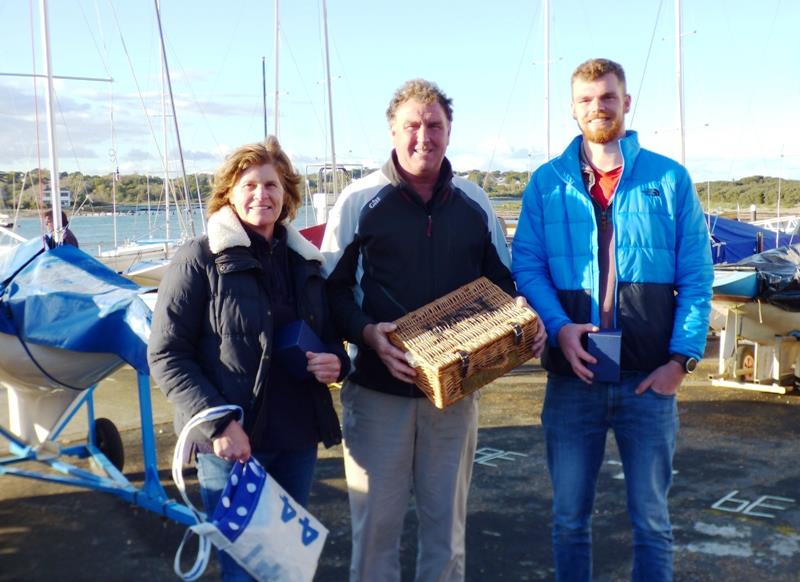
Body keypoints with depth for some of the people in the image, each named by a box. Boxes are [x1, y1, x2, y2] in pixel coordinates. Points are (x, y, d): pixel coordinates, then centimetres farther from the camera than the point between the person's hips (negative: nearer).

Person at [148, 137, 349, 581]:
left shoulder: (306, 260, 9)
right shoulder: (200, 259, -8)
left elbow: (330, 337, 18)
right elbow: (166, 355, -11)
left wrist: (336, 362, -6)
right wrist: (218, 424, -20)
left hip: (298, 437, 5)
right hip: (232, 442, -5)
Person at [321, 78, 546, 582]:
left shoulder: (474, 203, 6)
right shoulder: (359, 201, -3)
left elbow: (501, 282, 14)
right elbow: (333, 289, -2)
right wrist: (367, 333, -20)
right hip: (377, 388, -2)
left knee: (447, 518, 14)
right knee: (377, 518, 6)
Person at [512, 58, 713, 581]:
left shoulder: (670, 179, 3)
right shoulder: (547, 182, 4)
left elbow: (696, 278, 1)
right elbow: (526, 265, -1)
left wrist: (682, 358, -8)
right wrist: (559, 327, -17)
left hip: (650, 379, 0)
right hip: (573, 377, 1)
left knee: (652, 519, 12)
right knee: (570, 517, 13)